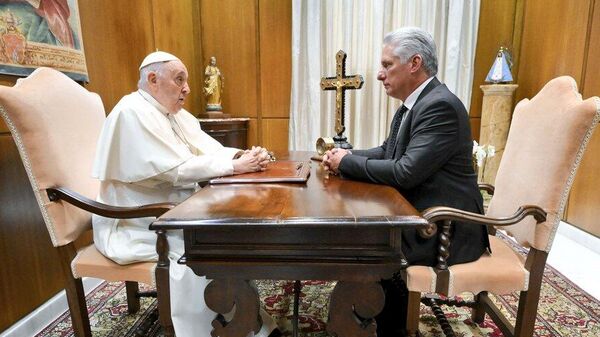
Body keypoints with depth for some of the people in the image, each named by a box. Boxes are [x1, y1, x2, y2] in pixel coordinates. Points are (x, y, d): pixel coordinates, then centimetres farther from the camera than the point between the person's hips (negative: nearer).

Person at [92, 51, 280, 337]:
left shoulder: (174, 113, 11)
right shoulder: (133, 112, -18)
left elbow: (210, 150, 4)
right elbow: (175, 170, -27)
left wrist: (241, 155, -16)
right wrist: (235, 166, -25)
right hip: (136, 224, -8)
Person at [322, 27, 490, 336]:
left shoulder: (440, 106, -22)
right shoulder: (415, 103, 9)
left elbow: (406, 172, -28)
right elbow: (387, 151, 14)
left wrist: (347, 163, -16)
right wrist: (346, 156, -4)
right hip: (421, 214, 9)